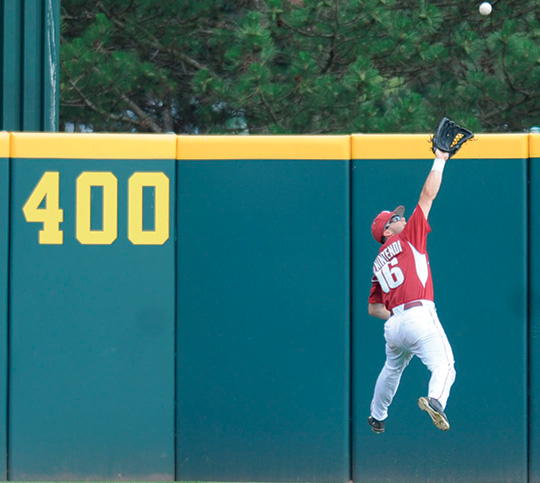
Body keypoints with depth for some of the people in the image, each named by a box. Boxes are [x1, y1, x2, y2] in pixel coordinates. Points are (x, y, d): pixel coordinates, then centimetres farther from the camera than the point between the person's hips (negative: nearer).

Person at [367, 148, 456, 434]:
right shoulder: (407, 238, 7)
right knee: (444, 367, -20)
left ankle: (377, 418, 41)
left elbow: (373, 308, 24)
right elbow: (428, 194, 5)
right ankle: (435, 400, -49)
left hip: (393, 324, 7)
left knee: (392, 369, 30)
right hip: (420, 316, -7)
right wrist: (439, 160, 12)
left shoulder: (379, 263, 23)